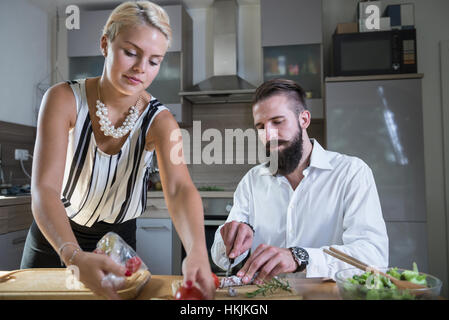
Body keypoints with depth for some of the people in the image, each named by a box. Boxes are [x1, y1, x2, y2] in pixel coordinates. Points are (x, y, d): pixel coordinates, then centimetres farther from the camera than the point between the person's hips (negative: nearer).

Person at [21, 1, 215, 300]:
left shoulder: (158, 121, -20)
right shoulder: (64, 99, -23)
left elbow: (180, 189, -35)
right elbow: (45, 188, -33)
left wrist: (197, 251, -54)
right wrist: (75, 256, -50)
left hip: (117, 239, 1)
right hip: (54, 235, 0)